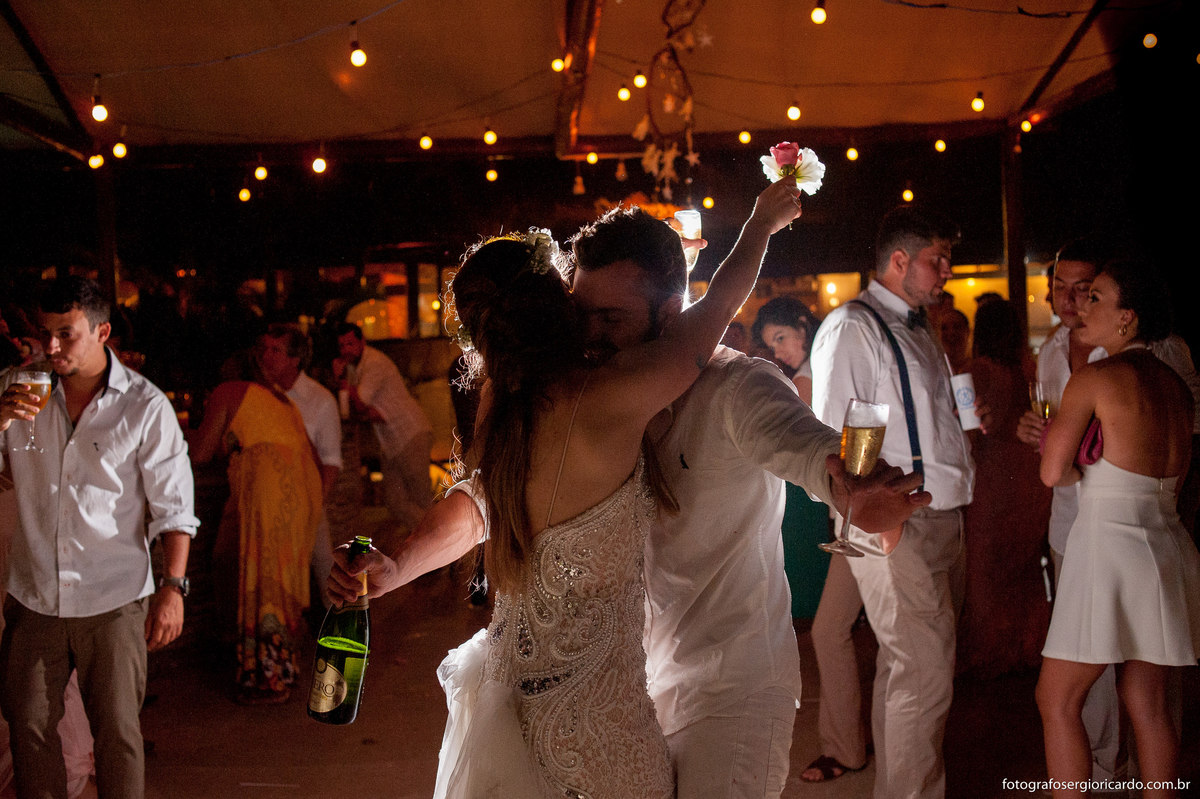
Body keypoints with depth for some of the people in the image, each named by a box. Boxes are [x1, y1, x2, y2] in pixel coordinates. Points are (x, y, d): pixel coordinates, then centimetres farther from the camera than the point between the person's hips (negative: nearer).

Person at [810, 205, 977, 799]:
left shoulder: (916, 331, 18)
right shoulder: (852, 326, -10)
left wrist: (968, 420, 11)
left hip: (941, 520, 9)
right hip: (896, 526, -9)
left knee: (906, 664, 16)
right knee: (925, 673, -6)